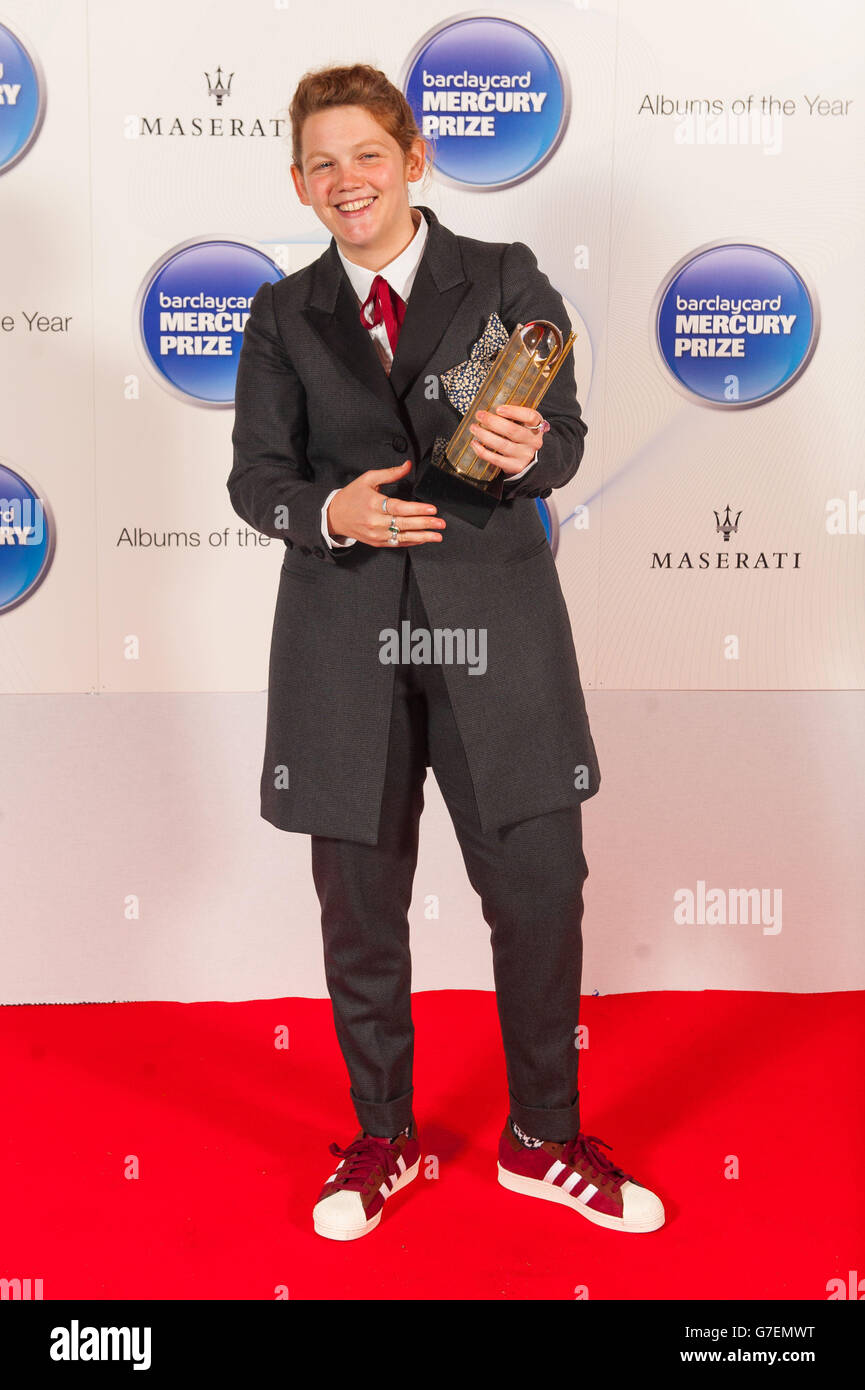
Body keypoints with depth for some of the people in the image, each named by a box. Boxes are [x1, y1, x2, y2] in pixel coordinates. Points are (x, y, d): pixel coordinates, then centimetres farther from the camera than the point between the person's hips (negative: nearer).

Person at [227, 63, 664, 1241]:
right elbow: (254, 476, 5)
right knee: (360, 904, 10)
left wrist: (527, 454, -22)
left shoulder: (506, 280, 6)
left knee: (541, 888, 1)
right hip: (344, 637, 2)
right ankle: (383, 1139, 31)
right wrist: (332, 512, -16)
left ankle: (543, 1139, 24)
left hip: (495, 625, -1)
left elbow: (566, 432, 2)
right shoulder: (285, 315, 10)